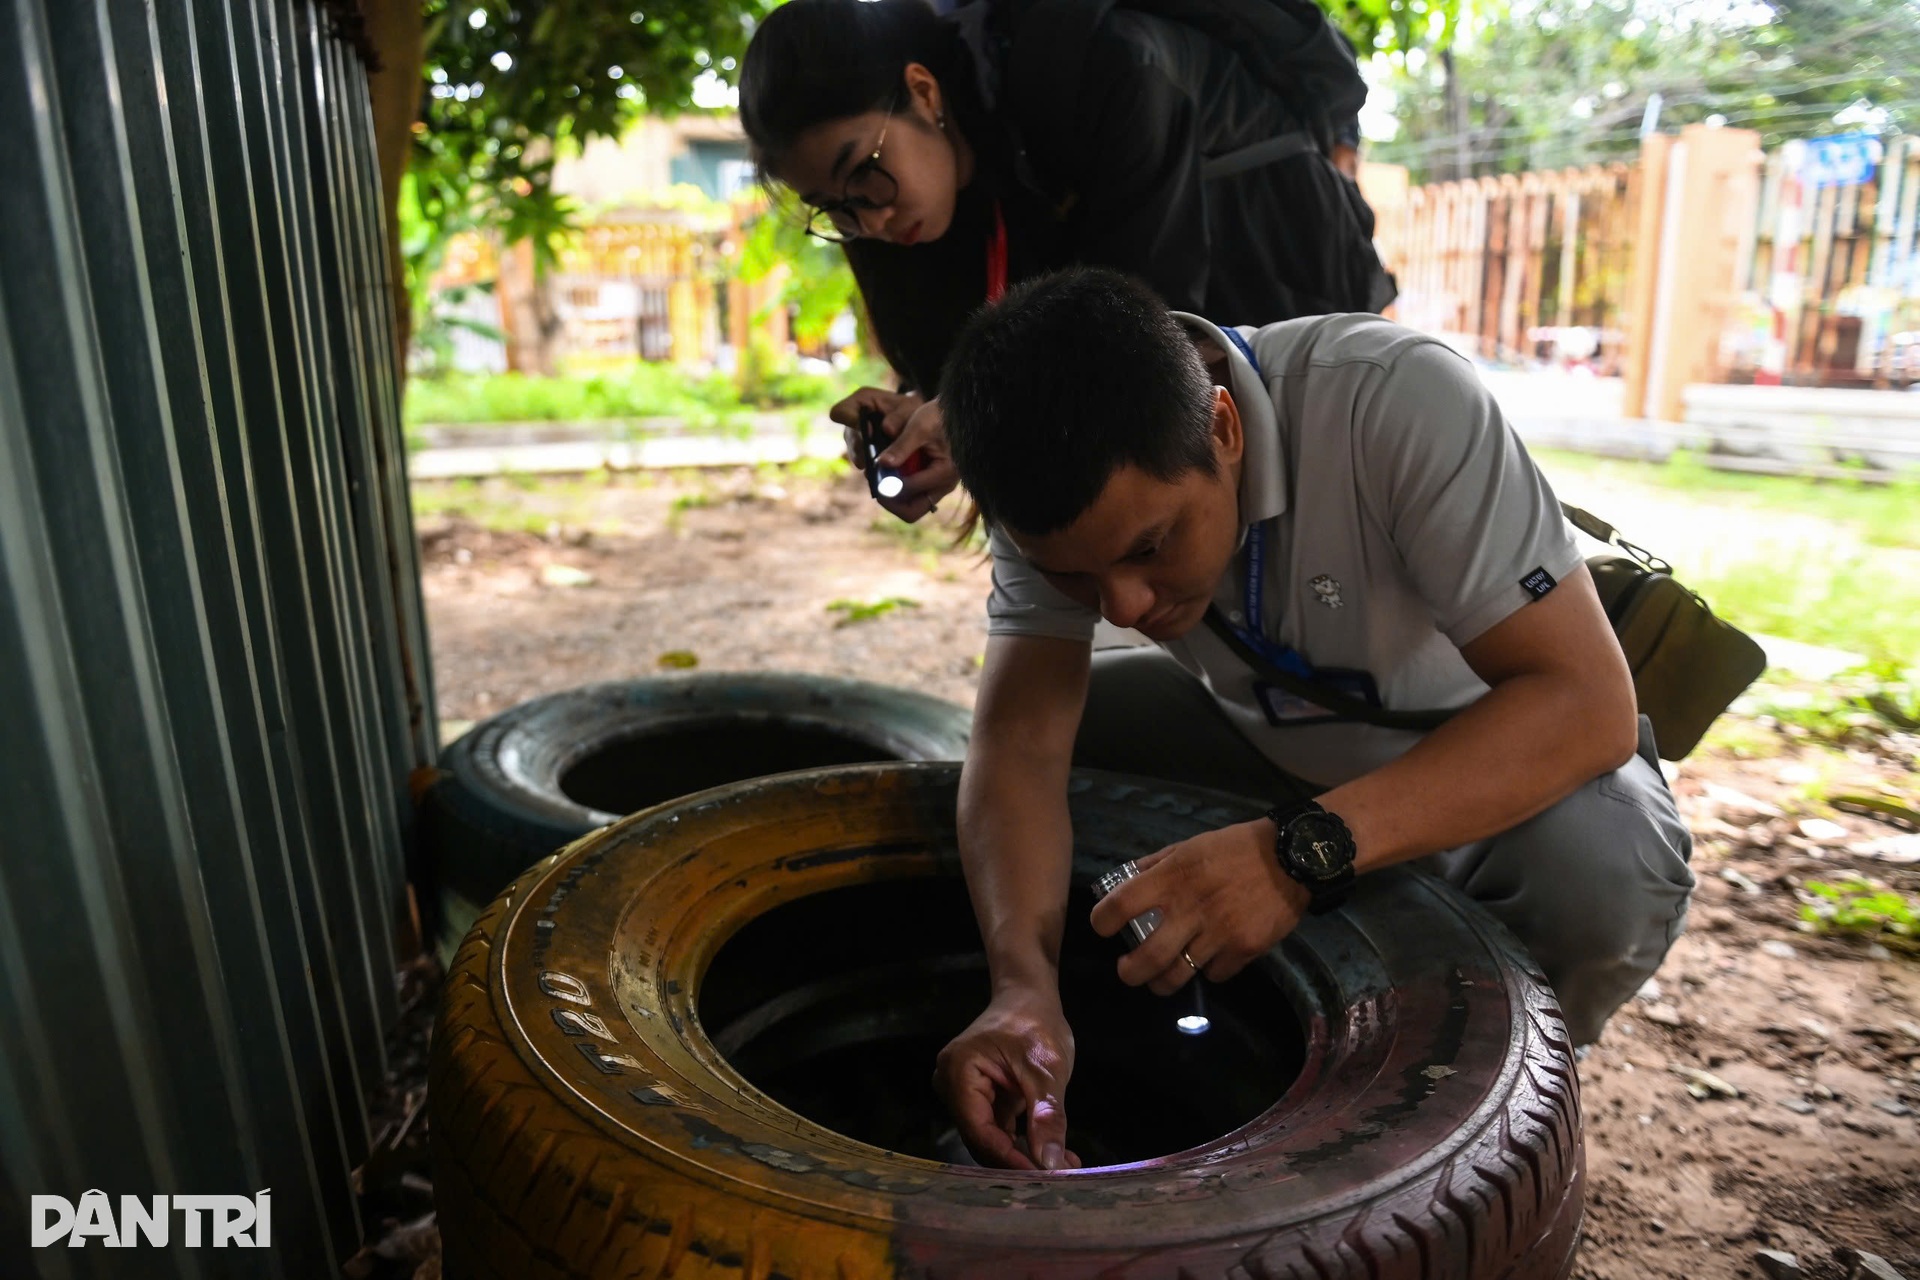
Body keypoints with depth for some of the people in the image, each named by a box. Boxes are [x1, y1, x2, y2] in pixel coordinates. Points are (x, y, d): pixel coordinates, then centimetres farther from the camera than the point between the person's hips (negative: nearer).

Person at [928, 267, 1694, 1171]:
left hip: (1522, 749, -3)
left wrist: (1305, 852, -47)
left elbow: (1587, 701, -35)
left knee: (1600, 876, -34)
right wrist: (1023, 985, -43)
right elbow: (1020, 740, -26)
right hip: (1276, 737, 4)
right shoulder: (1063, 486, -21)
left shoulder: (1398, 402, -34)